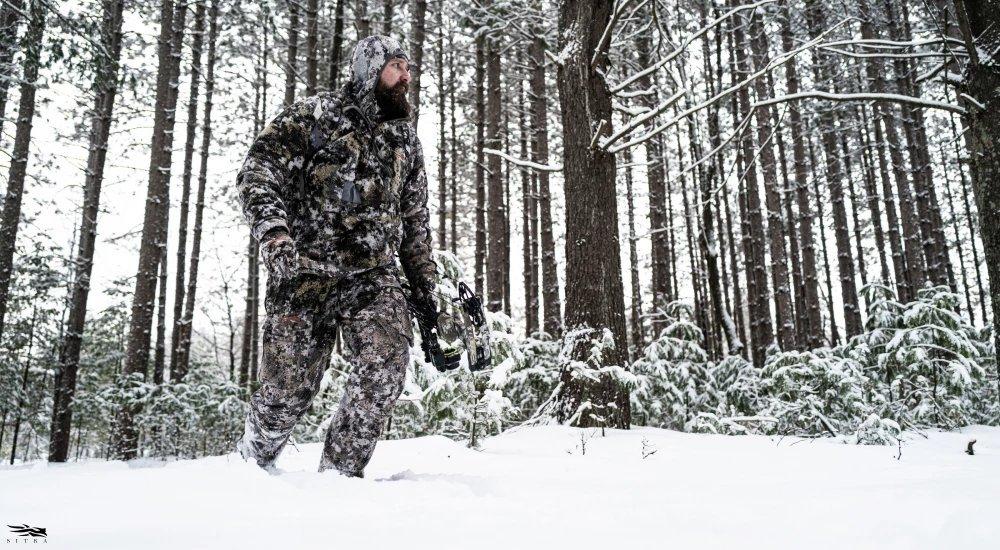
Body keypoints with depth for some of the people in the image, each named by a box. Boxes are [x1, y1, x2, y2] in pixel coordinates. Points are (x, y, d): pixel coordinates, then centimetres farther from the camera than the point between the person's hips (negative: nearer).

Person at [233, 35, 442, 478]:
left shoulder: (405, 139, 19)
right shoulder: (316, 114, 4)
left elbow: (416, 223, 22)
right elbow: (258, 169, -5)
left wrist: (424, 290, 17)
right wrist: (272, 228, -24)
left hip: (375, 275, 4)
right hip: (306, 271, -3)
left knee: (387, 363, -21)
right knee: (289, 384, -3)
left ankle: (339, 470, -2)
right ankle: (250, 461, 29)